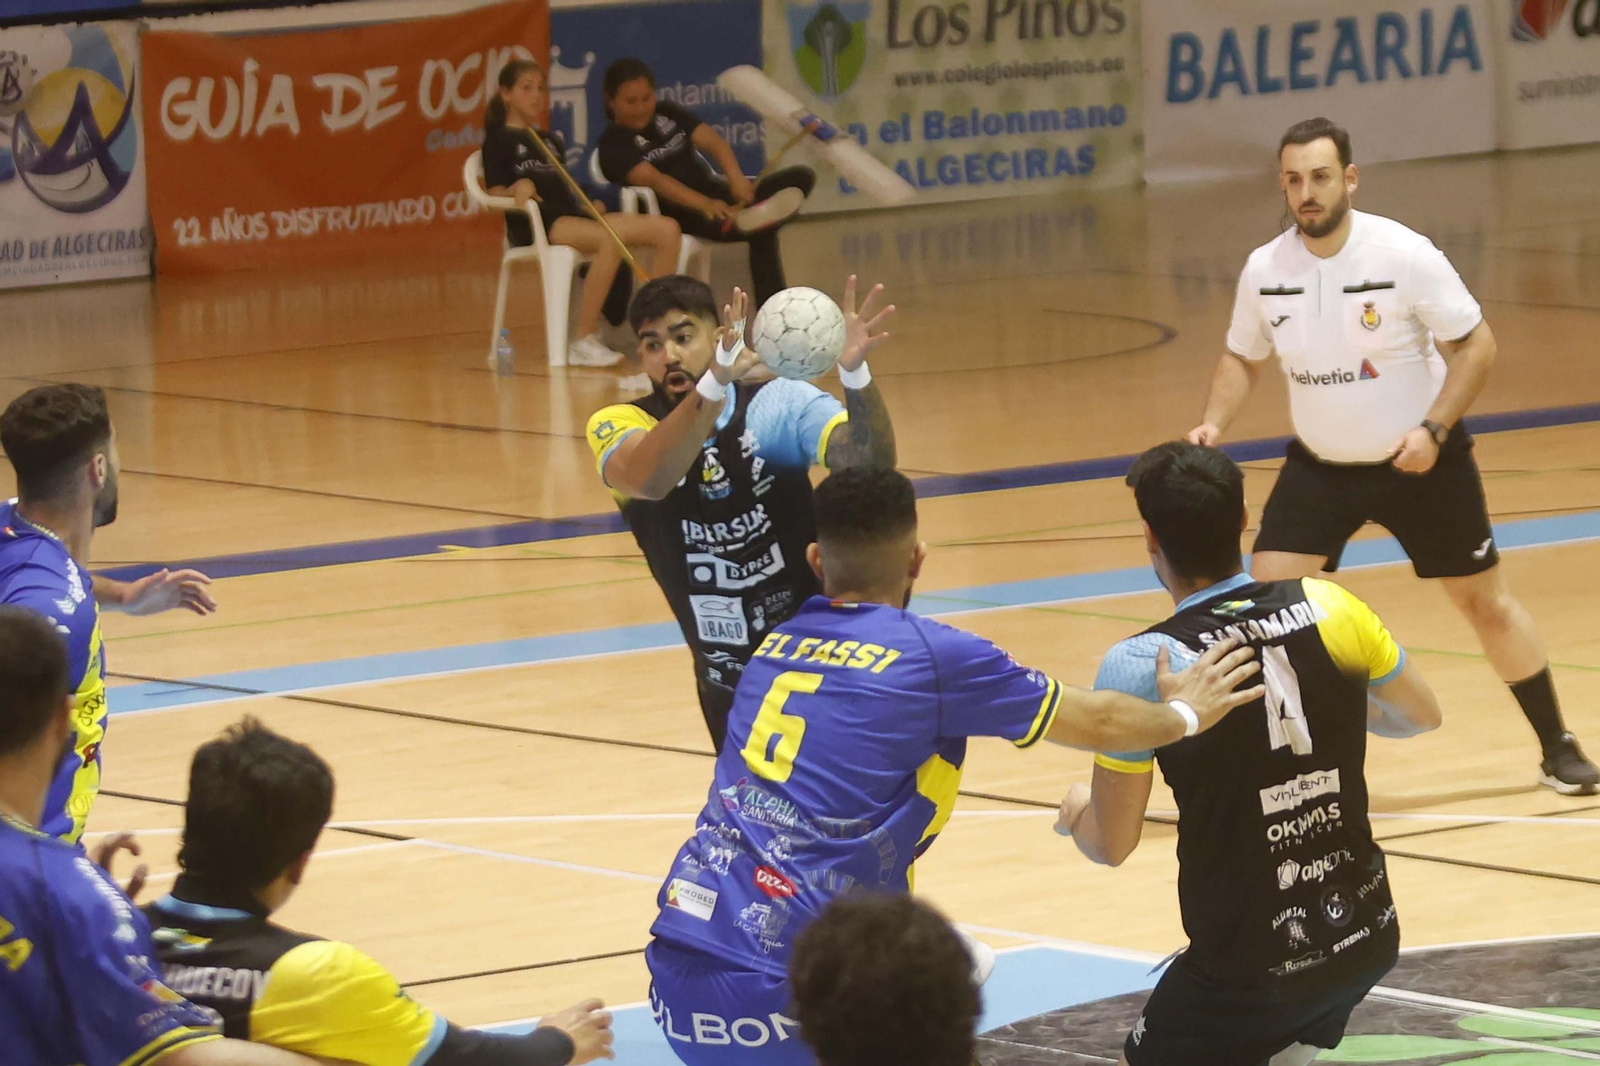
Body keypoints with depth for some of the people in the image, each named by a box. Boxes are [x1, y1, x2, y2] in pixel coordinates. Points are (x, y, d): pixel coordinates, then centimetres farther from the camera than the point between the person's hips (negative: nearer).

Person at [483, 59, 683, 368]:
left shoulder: (551, 141, 29)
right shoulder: (499, 140, 7)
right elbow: (496, 196, -4)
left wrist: (590, 204, 6)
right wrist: (518, 188, -26)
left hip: (572, 216, 8)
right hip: (535, 226, -8)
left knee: (667, 230, -8)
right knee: (610, 239, -38)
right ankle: (584, 343, -36)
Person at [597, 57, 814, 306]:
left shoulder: (668, 113, 10)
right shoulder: (614, 145, -8)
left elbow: (713, 142, -3)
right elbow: (653, 179, -25)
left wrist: (736, 178, -26)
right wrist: (705, 204, -41)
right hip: (683, 214, -7)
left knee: (800, 178, -12)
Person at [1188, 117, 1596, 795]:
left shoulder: (1405, 255, -21)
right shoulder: (1264, 270, -9)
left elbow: (1476, 344, -14)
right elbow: (1243, 358, 8)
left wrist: (1434, 430, -24)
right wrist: (1214, 422, -10)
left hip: (1419, 462, -3)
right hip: (1318, 466, 3)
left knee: (1486, 603, 8)